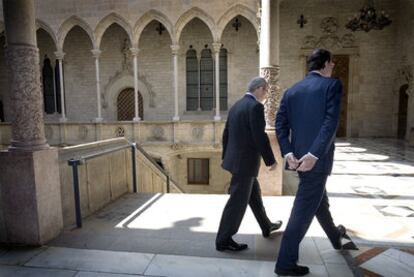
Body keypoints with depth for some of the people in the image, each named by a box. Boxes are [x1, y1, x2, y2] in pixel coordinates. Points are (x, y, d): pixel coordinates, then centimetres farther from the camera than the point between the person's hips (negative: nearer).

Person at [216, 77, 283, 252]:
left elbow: (226, 134, 15)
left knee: (254, 194, 22)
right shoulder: (255, 106, -16)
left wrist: (226, 157, 22)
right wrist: (271, 160, -10)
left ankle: (267, 227, 40)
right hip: (245, 162, -10)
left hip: (236, 159, 10)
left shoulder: (236, 106, 12)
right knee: (238, 201, 0)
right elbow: (260, 137, -21)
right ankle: (223, 240, 11)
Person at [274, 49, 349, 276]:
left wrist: (288, 153, -6)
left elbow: (280, 123, 0)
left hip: (298, 156, 7)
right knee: (304, 208, 0)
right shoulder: (332, 85, -5)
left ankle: (335, 236, 51)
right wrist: (314, 154, -20)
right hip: (316, 157, -7)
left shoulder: (292, 90, 11)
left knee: (319, 199, 26)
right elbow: (330, 123, -18)